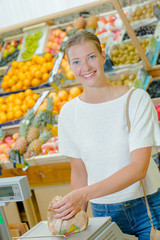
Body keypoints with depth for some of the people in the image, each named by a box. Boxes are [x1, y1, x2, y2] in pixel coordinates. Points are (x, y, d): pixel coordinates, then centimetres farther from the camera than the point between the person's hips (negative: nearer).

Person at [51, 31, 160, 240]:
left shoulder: (136, 99, -13)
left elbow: (139, 168, -21)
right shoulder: (69, 113, -2)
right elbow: (79, 172, 5)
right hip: (103, 213, 2)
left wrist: (85, 194, -30)